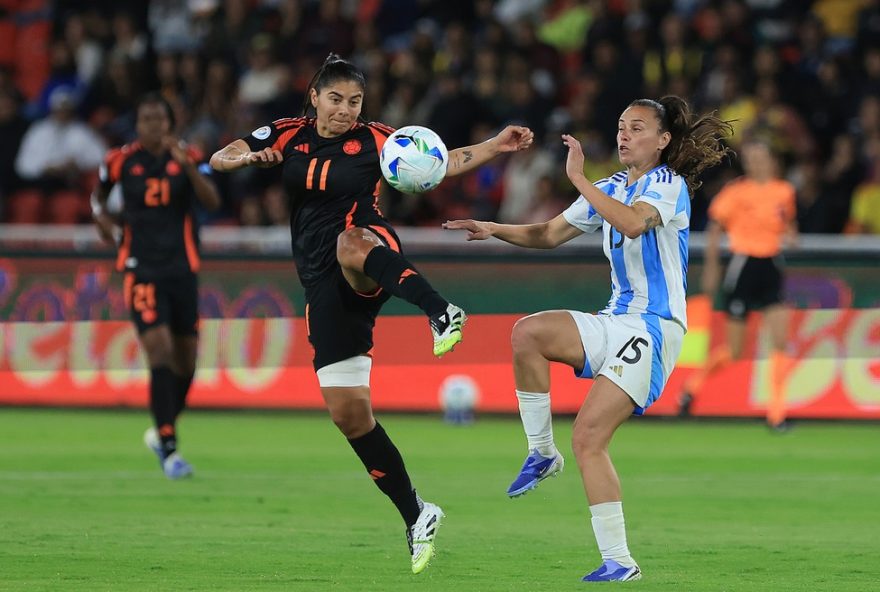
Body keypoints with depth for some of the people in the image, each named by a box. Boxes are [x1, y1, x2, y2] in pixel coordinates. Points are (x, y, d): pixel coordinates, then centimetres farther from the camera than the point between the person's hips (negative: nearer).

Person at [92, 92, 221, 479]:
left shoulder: (188, 158, 0)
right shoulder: (120, 160, 0)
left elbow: (212, 202, -16)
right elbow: (99, 194, 20)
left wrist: (188, 167, -29)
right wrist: (102, 216, -1)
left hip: (182, 268, 3)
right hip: (141, 269, -3)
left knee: (185, 362, 9)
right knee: (160, 352, -17)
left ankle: (162, 431, 34)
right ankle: (168, 448, -16)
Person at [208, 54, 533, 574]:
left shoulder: (373, 141, 2)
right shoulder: (287, 136, 9)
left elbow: (442, 163, -1)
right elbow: (219, 159, 6)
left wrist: (495, 147, -16)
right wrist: (247, 158, -17)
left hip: (370, 267, -4)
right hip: (324, 286, 4)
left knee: (350, 243, -41)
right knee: (349, 413, 0)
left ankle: (440, 312, -60)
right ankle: (417, 516, 10)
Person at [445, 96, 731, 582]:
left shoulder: (668, 185, -8)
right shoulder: (612, 189, 17)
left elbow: (634, 223, -30)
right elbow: (551, 233, 20)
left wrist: (579, 178, -27)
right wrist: (495, 230, 4)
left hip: (654, 329, -8)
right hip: (615, 322, 8)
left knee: (588, 437, -17)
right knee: (528, 332, -19)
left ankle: (618, 562, -13)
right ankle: (541, 453, -6)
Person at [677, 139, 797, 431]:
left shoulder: (784, 191, 4)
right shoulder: (736, 192, -8)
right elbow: (715, 228, -1)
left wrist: (790, 235, -4)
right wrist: (711, 267, -4)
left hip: (772, 267, 4)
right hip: (744, 266, -3)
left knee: (780, 340, -10)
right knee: (734, 351, 1)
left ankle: (776, 411, -4)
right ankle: (693, 385, 28)